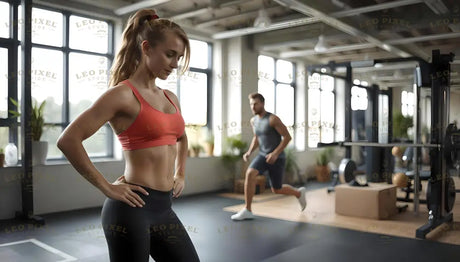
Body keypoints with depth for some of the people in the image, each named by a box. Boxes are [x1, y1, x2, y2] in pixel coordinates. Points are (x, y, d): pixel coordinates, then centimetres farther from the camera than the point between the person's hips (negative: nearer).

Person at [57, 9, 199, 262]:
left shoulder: (170, 98, 12)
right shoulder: (123, 94, -10)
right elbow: (68, 140, -17)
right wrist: (107, 188, -14)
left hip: (164, 208, 8)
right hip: (132, 208, -7)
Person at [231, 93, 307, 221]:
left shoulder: (273, 119, -17)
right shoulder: (253, 120, 5)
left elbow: (287, 137, -16)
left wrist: (275, 153, -26)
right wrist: (249, 152, 3)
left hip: (277, 157, -5)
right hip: (263, 155, 5)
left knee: (277, 190, 5)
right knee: (249, 173, -23)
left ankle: (299, 193, 37)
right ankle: (247, 210, -16)